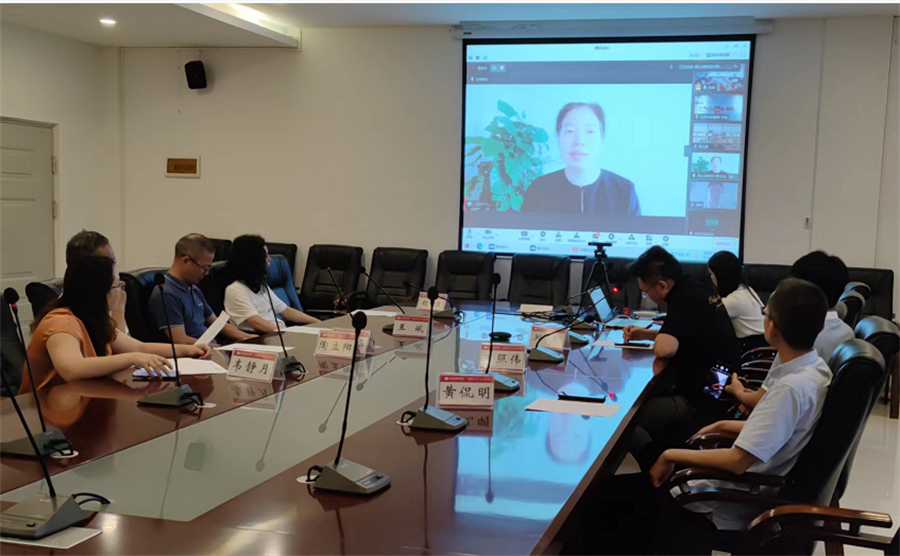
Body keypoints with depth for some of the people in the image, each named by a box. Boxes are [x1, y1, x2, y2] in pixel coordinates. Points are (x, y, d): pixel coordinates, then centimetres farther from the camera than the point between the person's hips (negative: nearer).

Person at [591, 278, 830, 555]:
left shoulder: (792, 388, -28)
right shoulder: (815, 370, 0)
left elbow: (737, 461, -29)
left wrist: (671, 455, -17)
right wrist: (723, 427, 12)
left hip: (733, 505, -9)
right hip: (753, 487, 10)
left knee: (607, 495, -5)